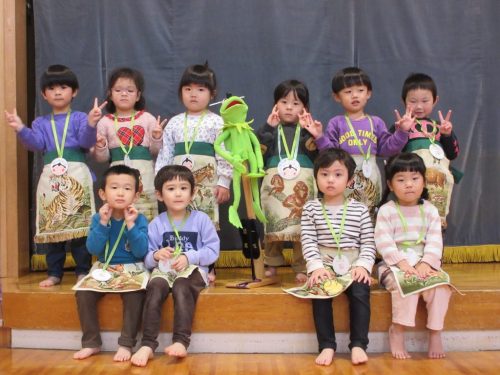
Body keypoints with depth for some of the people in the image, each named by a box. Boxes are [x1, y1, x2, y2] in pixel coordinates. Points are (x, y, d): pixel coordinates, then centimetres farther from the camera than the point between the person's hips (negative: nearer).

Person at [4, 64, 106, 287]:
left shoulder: (80, 118, 6)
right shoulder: (41, 123, 16)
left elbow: (86, 142, -9)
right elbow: (35, 144, 0)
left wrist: (91, 124, -27)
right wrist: (20, 129, -15)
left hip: (76, 176, -3)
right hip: (51, 178, 3)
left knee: (79, 224, -3)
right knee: (51, 226, 6)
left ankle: (83, 271, 8)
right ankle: (54, 273, 16)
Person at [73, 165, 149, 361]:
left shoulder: (139, 219, -7)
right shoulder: (98, 218, 0)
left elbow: (141, 252, -17)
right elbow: (93, 249, -11)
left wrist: (130, 224, -24)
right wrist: (103, 223, -20)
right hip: (104, 270, 3)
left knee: (135, 294, -32)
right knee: (83, 292, -19)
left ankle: (126, 344, -18)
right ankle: (91, 342, -3)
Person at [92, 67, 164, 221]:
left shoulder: (147, 118, 6)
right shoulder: (105, 122, 7)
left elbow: (155, 153, 7)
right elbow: (102, 158, 8)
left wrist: (157, 138, -11)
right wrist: (100, 146, -12)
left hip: (144, 176, 0)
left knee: (146, 220, -1)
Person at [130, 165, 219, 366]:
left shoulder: (201, 219, 2)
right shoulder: (156, 224, 7)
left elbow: (213, 250, -4)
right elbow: (146, 258, 6)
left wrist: (188, 257, -18)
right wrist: (156, 256, -18)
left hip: (193, 270, -2)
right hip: (164, 270, 2)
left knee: (181, 287, -36)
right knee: (155, 286, -32)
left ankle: (181, 341, -39)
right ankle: (148, 344, -34)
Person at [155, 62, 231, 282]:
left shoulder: (216, 122, 2)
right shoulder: (174, 123, 11)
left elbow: (223, 154, -2)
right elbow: (165, 153, 11)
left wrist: (223, 182, -8)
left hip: (207, 180, -3)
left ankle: (208, 266, 12)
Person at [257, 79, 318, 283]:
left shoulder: (307, 129, 8)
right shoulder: (271, 129, 10)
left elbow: (318, 157, -4)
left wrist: (313, 135, -14)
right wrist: (268, 127, -7)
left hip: (302, 184, -1)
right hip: (274, 184, 1)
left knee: (302, 226, -2)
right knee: (273, 225, 9)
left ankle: (301, 268, 10)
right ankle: (272, 263, 26)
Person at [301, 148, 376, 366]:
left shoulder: (359, 209, 7)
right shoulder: (311, 208, 6)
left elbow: (368, 243, 4)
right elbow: (308, 242, -3)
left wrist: (363, 266, -12)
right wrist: (316, 267, -17)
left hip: (353, 266, 0)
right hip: (324, 265, 0)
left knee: (361, 290, -28)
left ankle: (358, 345, -18)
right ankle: (327, 346, -21)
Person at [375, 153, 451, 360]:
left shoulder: (430, 211, 7)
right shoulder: (386, 211, -2)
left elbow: (435, 242, -2)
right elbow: (383, 242, -12)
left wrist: (426, 264, -18)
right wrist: (402, 263, -24)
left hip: (423, 264, 3)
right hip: (394, 265, -3)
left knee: (441, 286, -22)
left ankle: (435, 333, -5)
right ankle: (397, 330, -15)